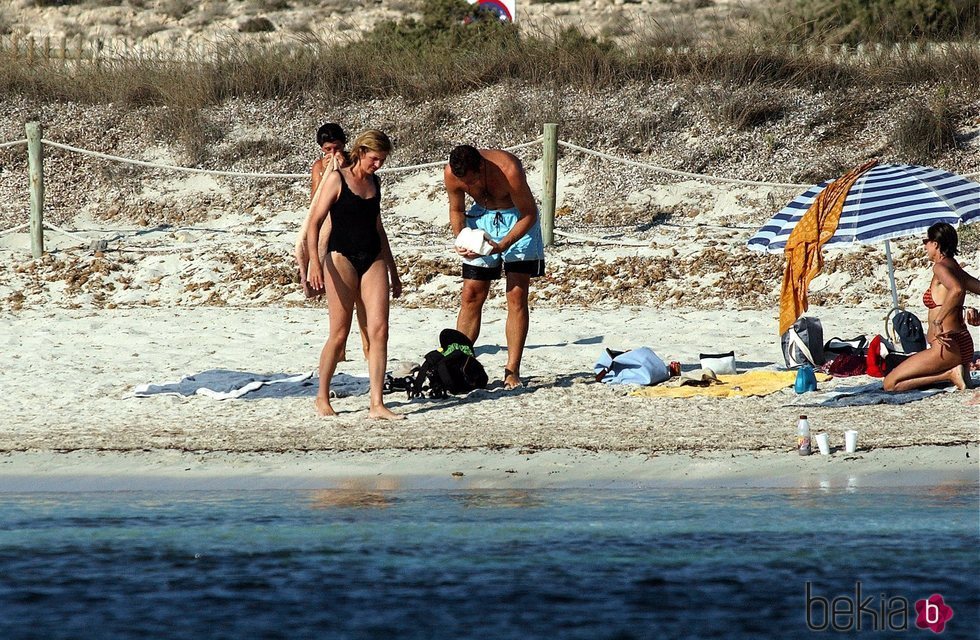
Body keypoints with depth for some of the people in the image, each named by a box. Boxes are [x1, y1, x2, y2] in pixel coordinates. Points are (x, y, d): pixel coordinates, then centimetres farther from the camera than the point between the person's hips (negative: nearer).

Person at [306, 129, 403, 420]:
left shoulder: (374, 182, 14)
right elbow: (315, 222, -8)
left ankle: (377, 404, -8)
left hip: (373, 259, 6)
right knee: (339, 334, -3)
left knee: (379, 331, -6)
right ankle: (322, 397, 15)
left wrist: (393, 271, 26)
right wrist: (315, 262, -19)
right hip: (342, 258, -5)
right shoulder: (337, 179, -4)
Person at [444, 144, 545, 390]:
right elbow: (457, 210, -2)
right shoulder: (451, 174, -21)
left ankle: (512, 371, -4)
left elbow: (529, 214, -22)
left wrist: (503, 245, -32)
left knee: (517, 296, -7)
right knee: (471, 296, -1)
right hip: (482, 217, 3)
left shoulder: (508, 170, -34)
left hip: (518, 220, -3)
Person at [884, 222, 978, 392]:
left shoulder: (940, 267, -12)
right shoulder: (956, 269, 15)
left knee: (890, 383, -11)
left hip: (946, 347, -10)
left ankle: (949, 375, -15)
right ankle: (960, 371, 8)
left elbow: (957, 290, -32)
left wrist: (937, 322, -29)